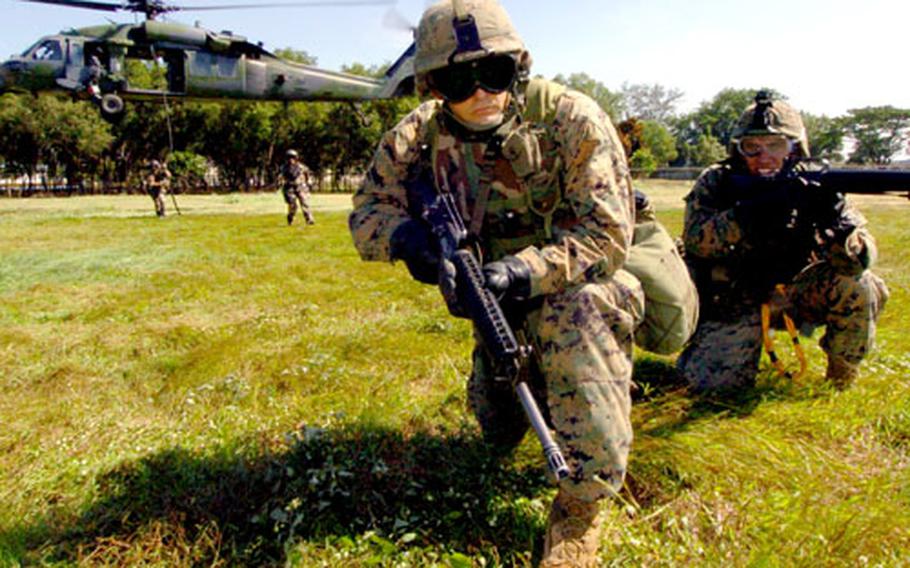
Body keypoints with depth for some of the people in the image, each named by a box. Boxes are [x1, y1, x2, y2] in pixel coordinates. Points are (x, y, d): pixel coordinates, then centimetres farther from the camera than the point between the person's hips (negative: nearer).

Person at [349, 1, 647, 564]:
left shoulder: (572, 119, -22)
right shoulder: (420, 135, -11)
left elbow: (608, 235, -25)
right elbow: (368, 210, -7)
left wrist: (523, 271, -40)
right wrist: (407, 236, -31)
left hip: (573, 284, -4)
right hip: (496, 296, 5)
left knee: (577, 312, -40)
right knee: (500, 434, 9)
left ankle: (583, 507, -24)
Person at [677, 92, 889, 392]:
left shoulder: (811, 185, -9)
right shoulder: (716, 183, -11)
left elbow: (862, 259, -18)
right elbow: (696, 240, -28)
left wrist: (834, 221, -39)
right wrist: (749, 212, -41)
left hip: (791, 292, 2)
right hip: (732, 303, -2)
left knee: (858, 286, -22)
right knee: (715, 380, -19)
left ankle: (841, 378, 4)